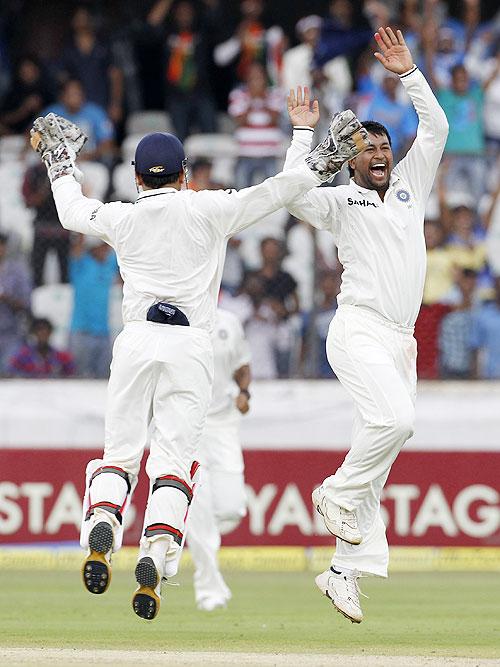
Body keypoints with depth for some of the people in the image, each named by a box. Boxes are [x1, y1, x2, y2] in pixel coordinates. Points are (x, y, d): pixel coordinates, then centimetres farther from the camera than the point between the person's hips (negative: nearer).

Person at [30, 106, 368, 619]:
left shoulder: (121, 218, 10)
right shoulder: (209, 210, 4)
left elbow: (72, 211, 28)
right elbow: (274, 193, 3)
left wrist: (59, 162, 44)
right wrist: (327, 158, 11)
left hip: (135, 341, 1)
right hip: (190, 346, -1)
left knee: (119, 452, 7)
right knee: (173, 459, -3)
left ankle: (101, 521, -22)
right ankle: (156, 556, -22)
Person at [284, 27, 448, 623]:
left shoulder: (410, 186, 19)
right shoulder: (340, 200, 5)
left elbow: (436, 128, 14)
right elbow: (293, 197, -13)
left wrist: (408, 74, 7)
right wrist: (303, 132, -8)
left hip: (402, 342, 6)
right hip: (359, 330, -6)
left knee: (375, 457, 3)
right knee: (394, 417, -30)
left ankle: (344, 573, 3)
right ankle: (337, 494, -8)